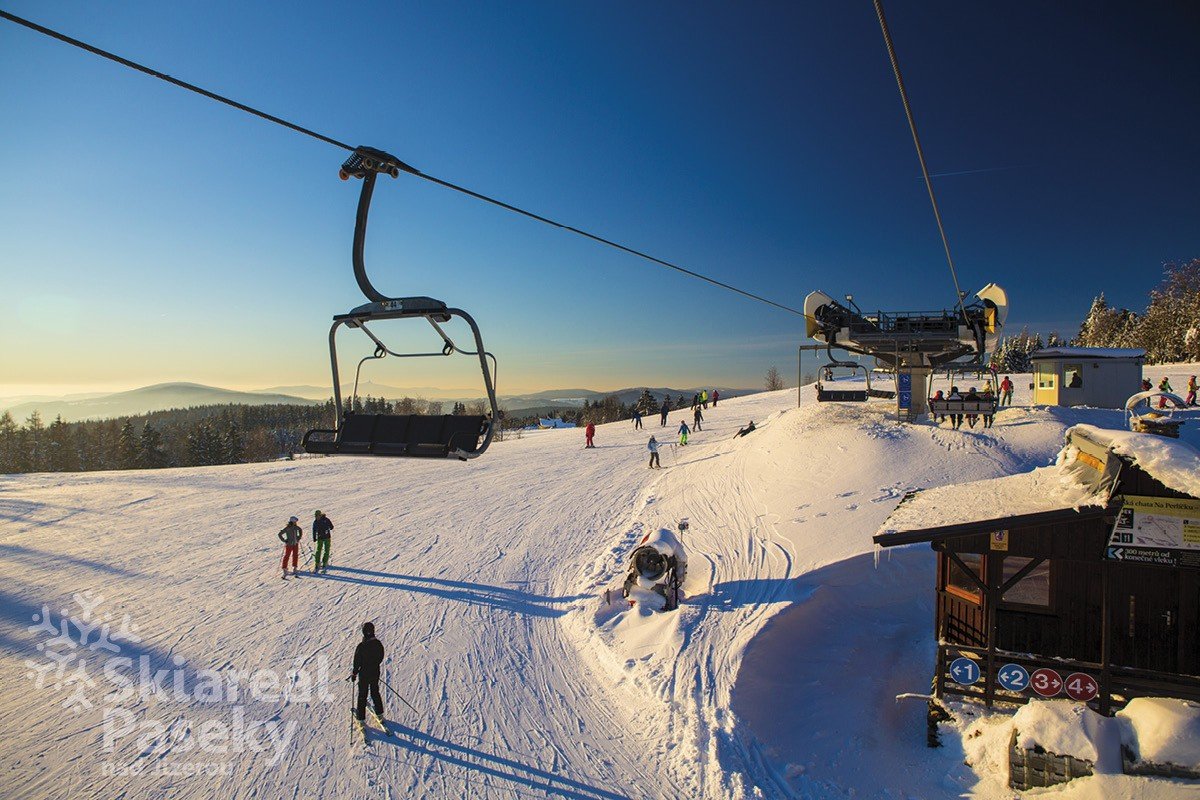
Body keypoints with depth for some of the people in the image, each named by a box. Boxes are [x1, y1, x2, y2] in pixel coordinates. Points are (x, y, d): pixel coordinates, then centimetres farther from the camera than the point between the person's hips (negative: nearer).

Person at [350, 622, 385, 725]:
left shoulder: (361, 646, -26)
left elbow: (357, 662, -17)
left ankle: (361, 718, 25)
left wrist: (354, 673, -1)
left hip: (364, 674, -4)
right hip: (375, 673, 4)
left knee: (362, 695, 14)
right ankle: (380, 714, 36)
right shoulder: (378, 644, -12)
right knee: (375, 692, 23)